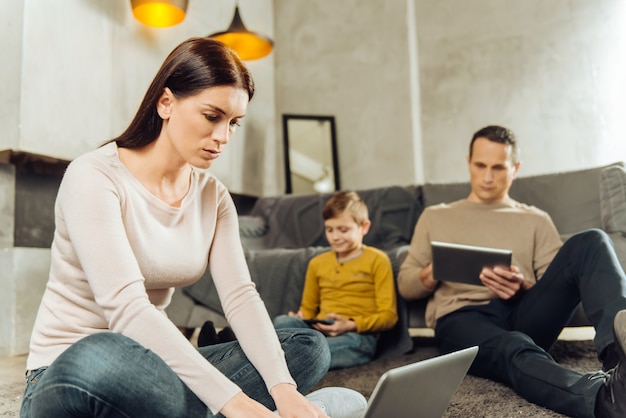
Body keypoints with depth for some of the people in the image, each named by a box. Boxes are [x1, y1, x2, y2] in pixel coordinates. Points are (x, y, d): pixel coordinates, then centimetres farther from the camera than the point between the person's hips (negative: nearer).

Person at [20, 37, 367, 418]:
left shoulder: (213, 195, 1)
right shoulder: (94, 176, -17)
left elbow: (240, 295, -10)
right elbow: (126, 306, -29)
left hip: (150, 367, 5)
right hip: (70, 375, -5)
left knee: (308, 348, -6)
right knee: (96, 358, -41)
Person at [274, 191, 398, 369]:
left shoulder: (377, 260, 6)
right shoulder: (317, 263, 20)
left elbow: (388, 315, 0)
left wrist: (351, 325, -16)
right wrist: (300, 317, 1)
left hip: (358, 334, -4)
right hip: (319, 330, 4)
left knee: (348, 343, -40)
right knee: (281, 322, -27)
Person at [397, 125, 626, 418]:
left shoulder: (536, 220, 23)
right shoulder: (434, 217, 22)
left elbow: (556, 286, 12)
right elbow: (404, 284, 16)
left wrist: (524, 288, -11)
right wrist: (431, 275, -7)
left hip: (523, 314, 2)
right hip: (462, 318, -2)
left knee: (589, 243, -20)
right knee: (515, 350, -39)